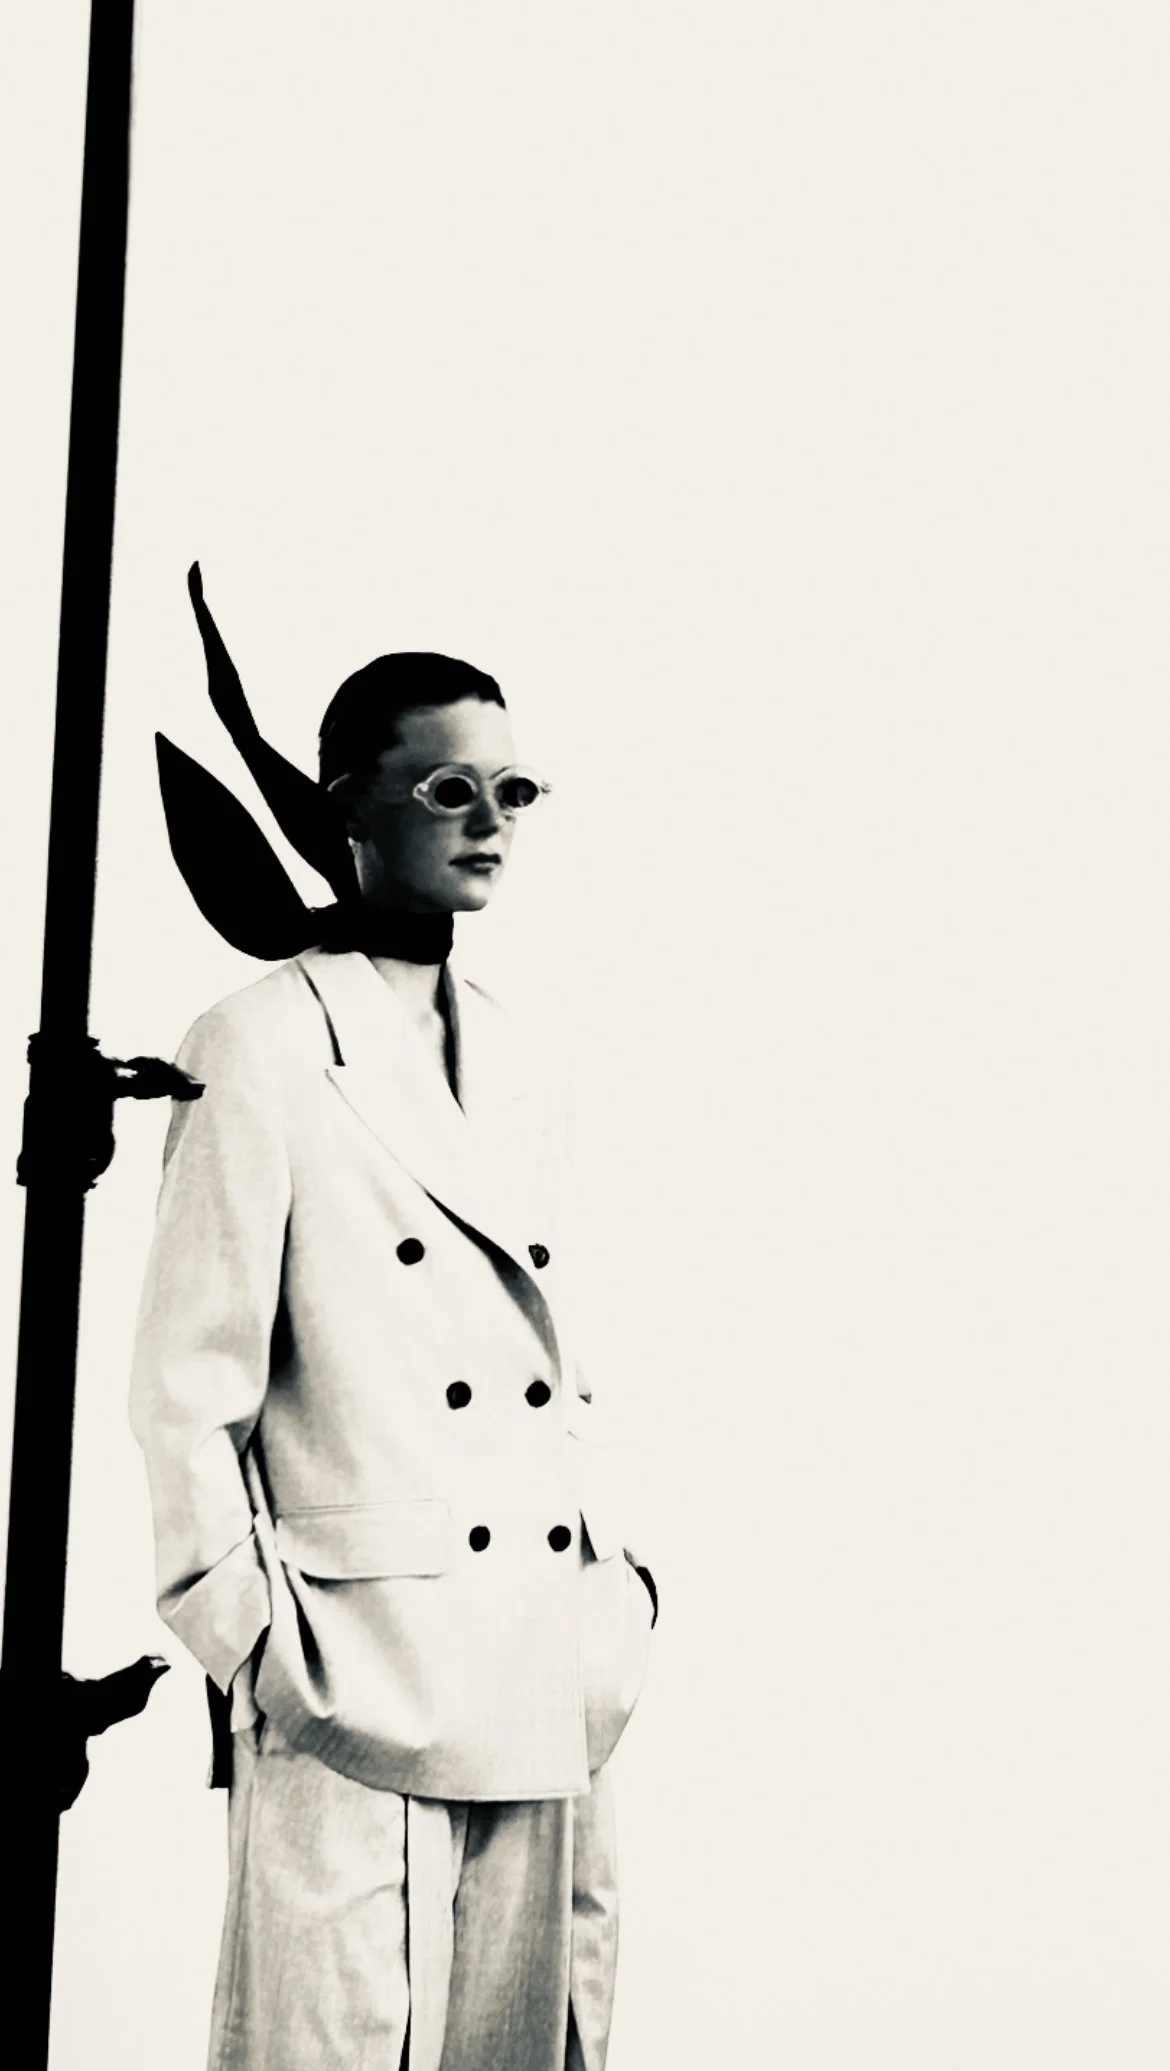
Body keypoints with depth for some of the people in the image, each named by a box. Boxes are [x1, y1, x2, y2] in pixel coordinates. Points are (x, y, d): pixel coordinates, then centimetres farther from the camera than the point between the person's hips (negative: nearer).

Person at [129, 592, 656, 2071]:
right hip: (363, 1672, -7)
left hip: (552, 1694, 7)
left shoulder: (520, 1072, 16)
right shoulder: (260, 1050, -5)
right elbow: (189, 1382, -8)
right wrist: (254, 1646, -10)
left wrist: (615, 1585, 13)